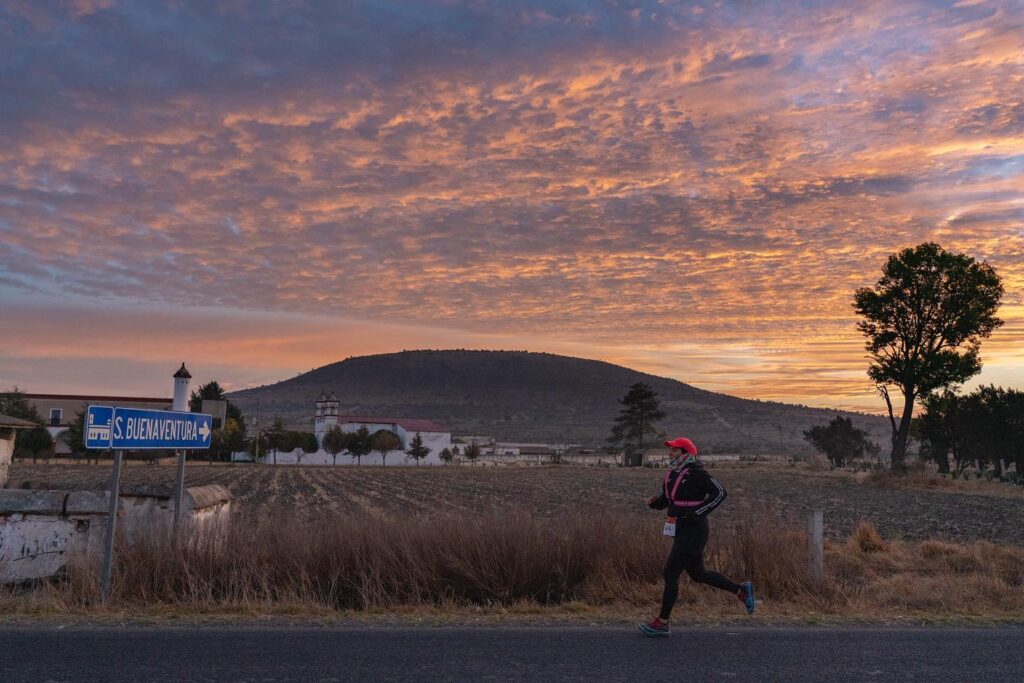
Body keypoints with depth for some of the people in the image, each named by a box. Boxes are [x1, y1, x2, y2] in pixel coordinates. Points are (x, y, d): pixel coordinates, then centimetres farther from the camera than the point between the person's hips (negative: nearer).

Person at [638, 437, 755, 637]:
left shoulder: (696, 473, -15)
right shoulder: (672, 474, 10)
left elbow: (719, 493, -17)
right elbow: (666, 499, 19)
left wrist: (698, 513, -21)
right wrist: (654, 502, -3)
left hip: (693, 532, -9)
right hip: (681, 532, 9)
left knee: (670, 574, -7)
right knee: (698, 574, 19)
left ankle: (662, 623, 4)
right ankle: (741, 590, 34)